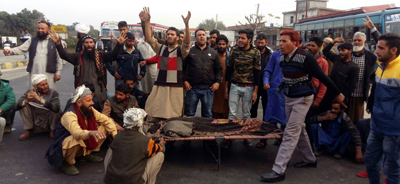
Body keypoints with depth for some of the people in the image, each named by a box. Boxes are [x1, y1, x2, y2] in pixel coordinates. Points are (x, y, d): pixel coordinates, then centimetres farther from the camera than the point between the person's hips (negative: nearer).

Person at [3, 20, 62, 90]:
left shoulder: (54, 42, 3)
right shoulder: (32, 41, 12)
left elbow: (59, 59, 1)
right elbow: (21, 49, 1)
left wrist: (58, 72, -3)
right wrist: (10, 51, -19)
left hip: (48, 74, -3)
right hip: (34, 74, 3)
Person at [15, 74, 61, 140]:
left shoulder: (53, 93, -18)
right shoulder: (30, 92, -7)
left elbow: (56, 108, -37)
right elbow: (17, 106, -16)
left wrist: (39, 99, -42)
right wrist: (27, 100, -36)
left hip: (49, 122, -2)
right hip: (36, 123, 3)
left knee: (54, 109, -30)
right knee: (23, 105, -13)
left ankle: (52, 130, -3)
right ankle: (29, 130, 1)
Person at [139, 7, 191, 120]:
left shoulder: (181, 50, 1)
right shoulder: (161, 48, 11)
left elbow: (187, 42, -18)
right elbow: (149, 39, 2)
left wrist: (186, 24, -32)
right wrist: (147, 22, -10)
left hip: (175, 87, -3)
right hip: (159, 86, 3)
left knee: (173, 115, 4)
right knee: (152, 113, 6)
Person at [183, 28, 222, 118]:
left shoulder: (213, 53, 10)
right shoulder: (190, 51, 4)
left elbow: (219, 69, 11)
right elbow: (182, 67, 4)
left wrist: (217, 82, -1)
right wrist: (184, 80, -6)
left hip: (208, 89, 2)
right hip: (192, 88, -1)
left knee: (208, 115, 11)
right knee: (189, 114, 7)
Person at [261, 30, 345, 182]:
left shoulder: (305, 57, -21)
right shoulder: (282, 58, 0)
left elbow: (322, 77, -15)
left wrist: (337, 93, -7)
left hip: (302, 99, -8)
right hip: (288, 98, 8)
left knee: (290, 133, -10)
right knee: (299, 130, 18)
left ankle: (278, 170, -9)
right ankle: (310, 159, 36)